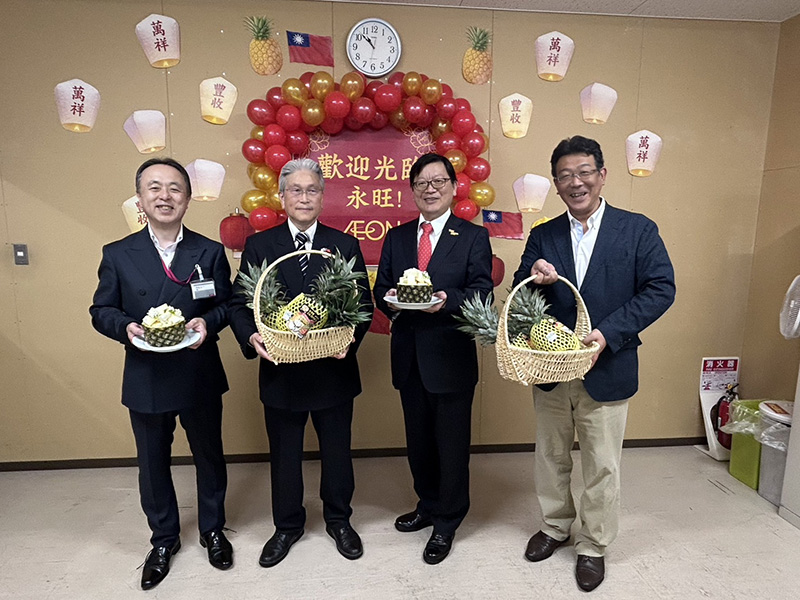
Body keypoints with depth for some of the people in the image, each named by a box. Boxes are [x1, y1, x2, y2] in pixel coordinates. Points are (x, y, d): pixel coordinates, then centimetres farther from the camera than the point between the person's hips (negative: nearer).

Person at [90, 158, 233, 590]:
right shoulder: (118, 255, -1)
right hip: (145, 380, 1)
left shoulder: (210, 252, -1)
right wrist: (126, 326, -18)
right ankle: (163, 538, 40)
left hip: (200, 378, 0)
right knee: (152, 465, 16)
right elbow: (101, 310, 3)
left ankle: (212, 529, 40)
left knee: (209, 456, 16)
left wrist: (208, 322, -20)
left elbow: (227, 304, 0)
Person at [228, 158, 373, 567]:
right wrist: (251, 338, -19)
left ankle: (338, 520, 40)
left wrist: (351, 337, -18)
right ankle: (287, 525, 39)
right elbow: (239, 303, 0)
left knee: (337, 451, 16)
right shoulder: (258, 246, 1)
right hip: (280, 370, 0)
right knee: (284, 454, 17)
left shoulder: (345, 245, 1)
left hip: (334, 369, 0)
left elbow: (363, 302, -1)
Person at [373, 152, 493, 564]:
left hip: (451, 356, -4)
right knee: (418, 440, 18)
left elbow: (482, 291, -10)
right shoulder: (396, 238, 10)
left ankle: (446, 524, 27)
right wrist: (390, 299, -15)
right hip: (408, 357, 4)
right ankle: (428, 505, 41)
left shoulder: (473, 237, -1)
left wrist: (448, 299, -27)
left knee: (452, 442, 7)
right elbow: (380, 288, 8)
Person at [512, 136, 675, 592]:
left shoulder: (638, 230, -5)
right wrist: (533, 278, -22)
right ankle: (555, 527, 42)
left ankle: (594, 546, 33)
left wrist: (609, 333, -21)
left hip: (606, 371, -3)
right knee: (551, 457, 18)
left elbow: (661, 289, -10)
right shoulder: (542, 236, 3)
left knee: (602, 467, 11)